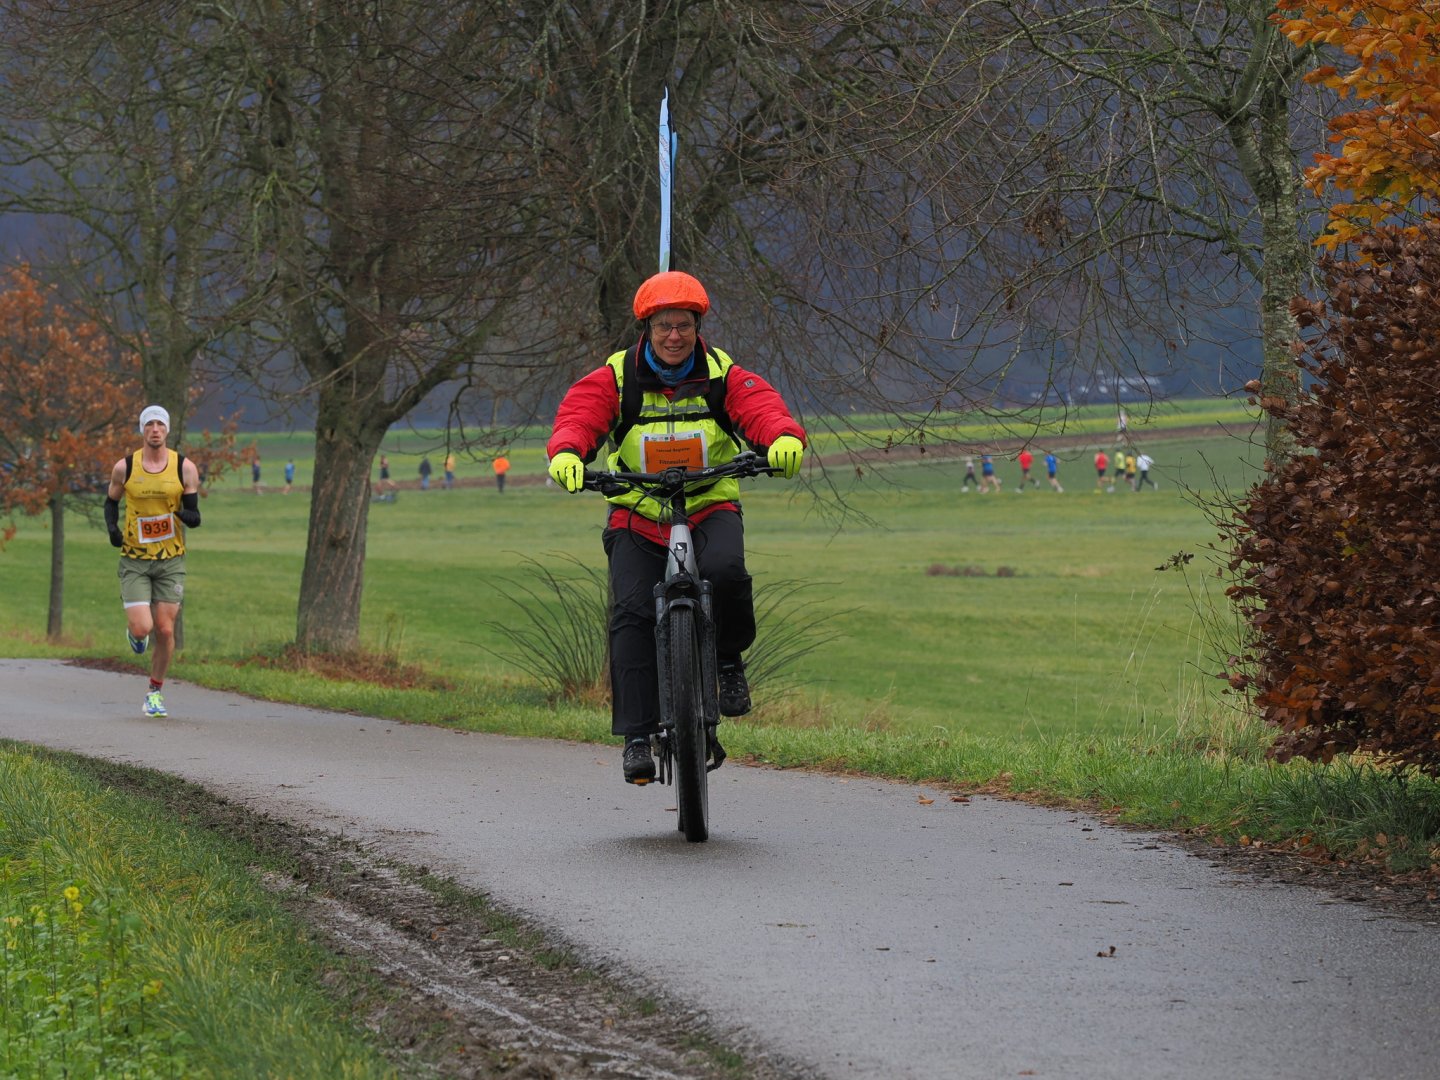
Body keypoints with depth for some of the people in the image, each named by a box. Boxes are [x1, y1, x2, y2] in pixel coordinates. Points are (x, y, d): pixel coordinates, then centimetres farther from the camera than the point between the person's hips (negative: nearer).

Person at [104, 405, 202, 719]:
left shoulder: (185, 468, -3)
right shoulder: (124, 468, -2)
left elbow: (195, 518, -2)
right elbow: (111, 502, 14)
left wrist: (183, 514, -25)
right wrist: (112, 528, -5)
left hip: (170, 560, 1)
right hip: (134, 559, -1)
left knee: (165, 630, -2)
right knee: (142, 629, -13)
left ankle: (155, 692, 17)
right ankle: (133, 631, 26)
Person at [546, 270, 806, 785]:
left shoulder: (722, 376, 1)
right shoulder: (616, 378, 0)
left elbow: (762, 407, -12)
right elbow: (578, 414, -12)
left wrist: (785, 437, -36)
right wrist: (566, 453, -35)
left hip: (711, 507, 0)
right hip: (638, 516, 0)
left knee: (726, 570, -32)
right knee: (632, 613, -18)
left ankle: (729, 659, -2)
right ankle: (636, 735, -13)